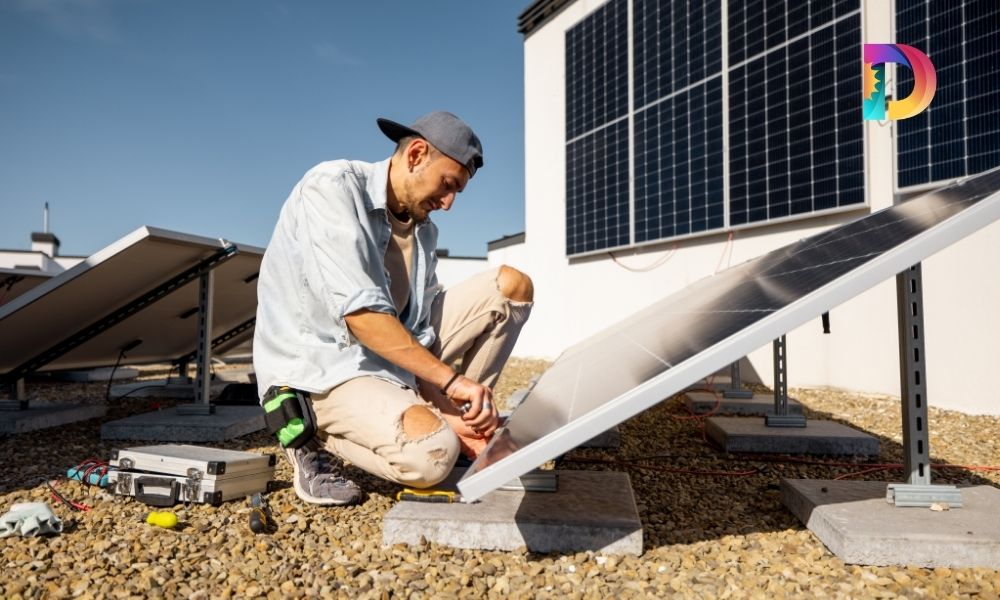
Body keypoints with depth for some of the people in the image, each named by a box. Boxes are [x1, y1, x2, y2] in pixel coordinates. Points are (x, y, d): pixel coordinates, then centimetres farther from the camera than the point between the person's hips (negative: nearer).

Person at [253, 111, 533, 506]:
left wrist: (449, 409, -12)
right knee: (430, 453, -34)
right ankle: (319, 442, -4)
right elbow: (359, 314, -27)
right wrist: (451, 379, -25)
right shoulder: (332, 187, -16)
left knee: (512, 286, -1)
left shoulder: (424, 231, 6)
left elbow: (418, 337, 2)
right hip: (318, 369, -7)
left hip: (389, 358, 7)